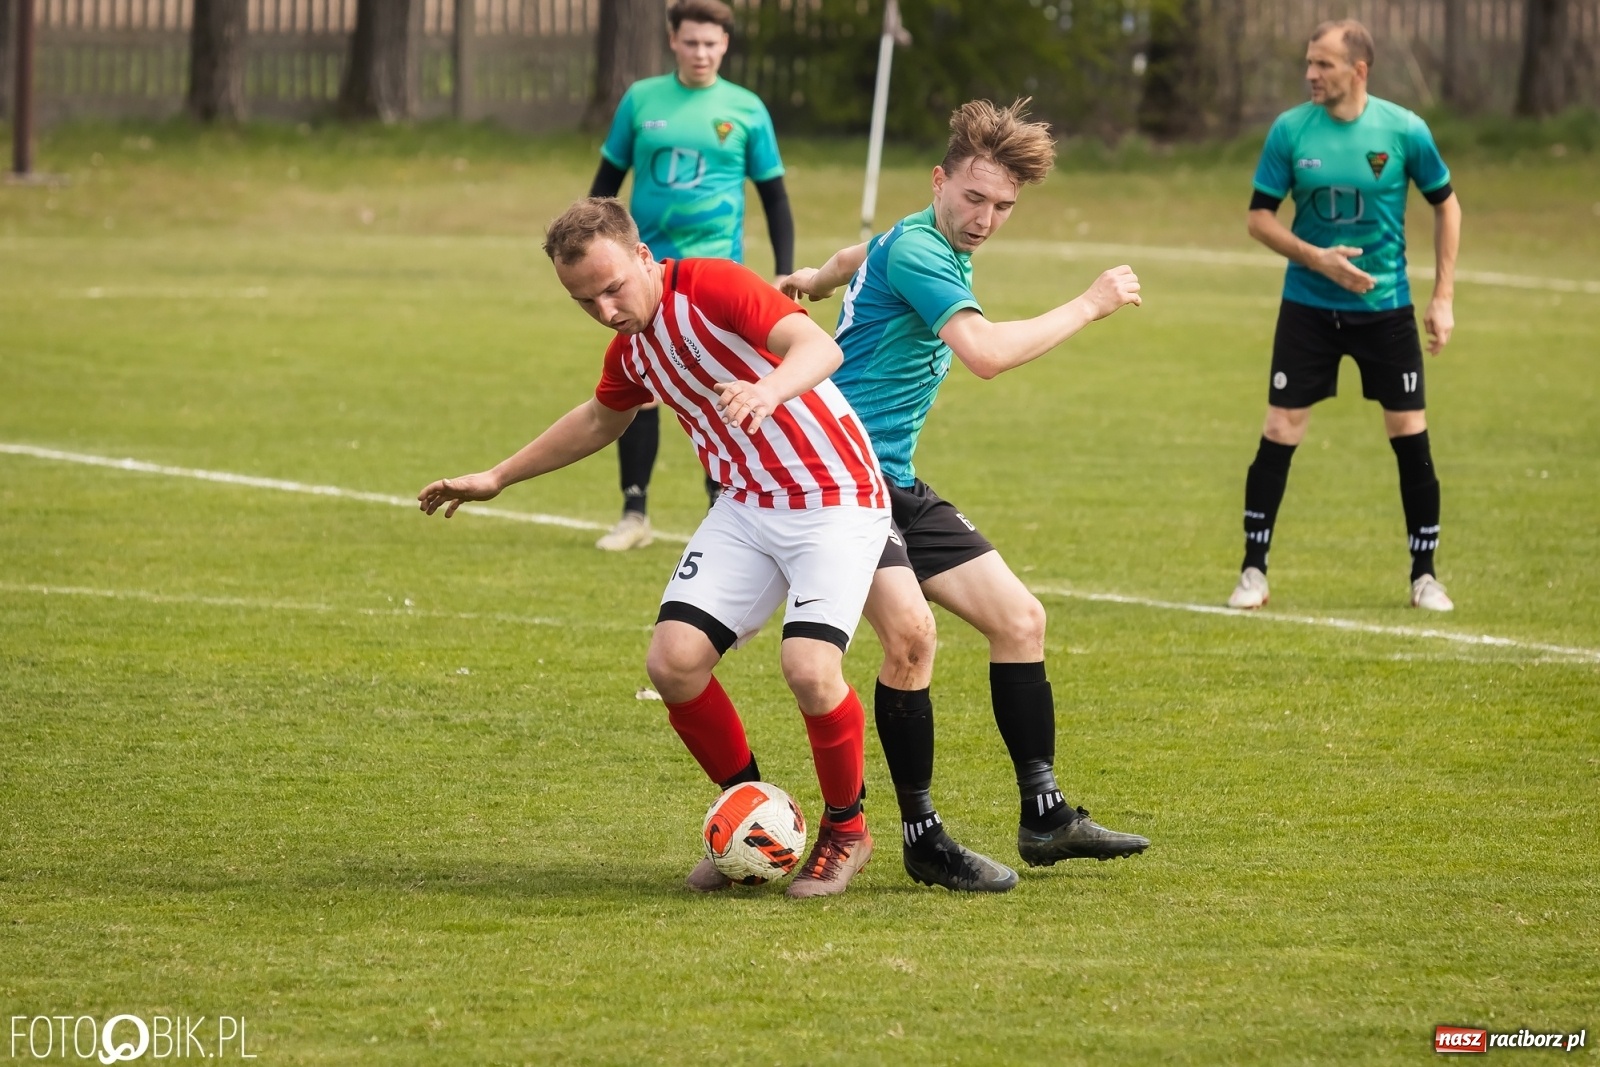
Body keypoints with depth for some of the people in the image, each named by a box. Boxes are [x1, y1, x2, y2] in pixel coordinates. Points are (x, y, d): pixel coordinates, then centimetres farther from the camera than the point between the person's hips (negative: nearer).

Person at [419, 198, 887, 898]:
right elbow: (599, 420, 29)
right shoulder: (631, 350, 7)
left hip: (836, 503, -7)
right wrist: (498, 478, 35)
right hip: (746, 507, 7)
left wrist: (767, 391, -52)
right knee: (674, 661, -9)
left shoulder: (713, 287, -18)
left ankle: (845, 828, 4)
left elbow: (819, 347, -31)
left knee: (810, 669, -24)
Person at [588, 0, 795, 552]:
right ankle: (634, 515, 11)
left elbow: (773, 196, 7)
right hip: (648, 269, 2)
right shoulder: (641, 100, 5)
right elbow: (607, 180, 12)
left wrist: (785, 273, 1)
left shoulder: (746, 110, 2)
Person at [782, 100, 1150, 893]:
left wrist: (815, 279, 58)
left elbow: (861, 255, 38)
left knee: (1020, 619, 9)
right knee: (909, 629, -28)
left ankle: (1045, 817, 15)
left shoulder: (937, 247, 15)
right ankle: (922, 836, -18)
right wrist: (1090, 305, -20)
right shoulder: (917, 249, -17)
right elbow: (985, 352, -30)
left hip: (895, 483, 11)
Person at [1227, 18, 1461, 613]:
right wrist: (1317, 258, -19)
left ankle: (1425, 576, 12)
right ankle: (1253, 572, 7)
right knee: (1279, 435, -4)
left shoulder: (1404, 131, -8)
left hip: (1386, 307, 0)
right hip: (1308, 308, 0)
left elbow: (1446, 206, 4)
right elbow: (1260, 217, -2)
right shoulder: (1290, 130, -7)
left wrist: (1443, 297, -1)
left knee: (1411, 437, 0)